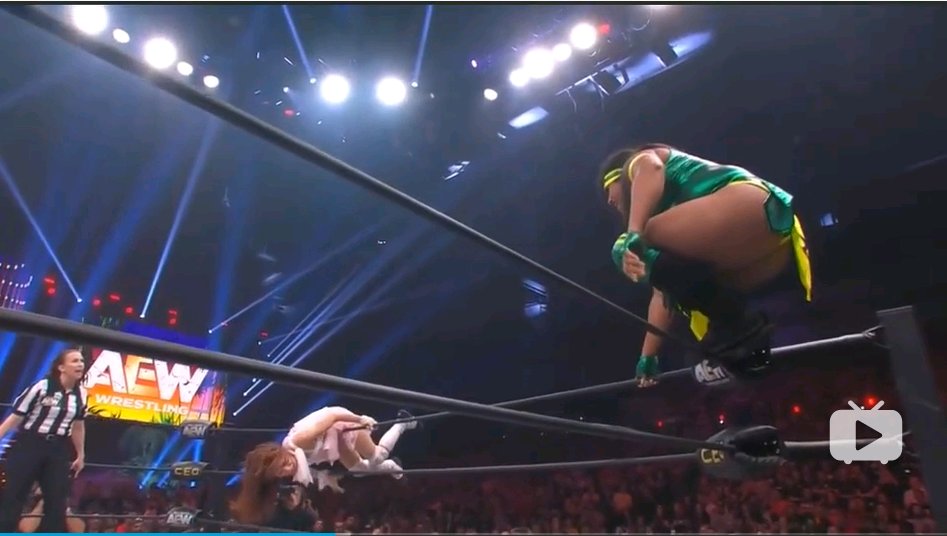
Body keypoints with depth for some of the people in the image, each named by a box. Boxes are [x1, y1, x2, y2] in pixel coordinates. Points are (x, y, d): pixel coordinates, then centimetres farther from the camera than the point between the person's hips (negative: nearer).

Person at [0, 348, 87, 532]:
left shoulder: (81, 394, 3)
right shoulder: (42, 387, -13)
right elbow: (16, 417, -9)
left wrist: (81, 454, 19)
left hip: (58, 450, 5)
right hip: (29, 446, -5)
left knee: (57, 502, 7)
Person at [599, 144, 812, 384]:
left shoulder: (640, 161, 19)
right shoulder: (673, 218, 37)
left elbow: (651, 173, -9)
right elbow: (663, 293, 34)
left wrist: (633, 235, -27)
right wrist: (648, 355, 34)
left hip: (752, 202, -10)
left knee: (631, 251, -16)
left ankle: (737, 329, -10)